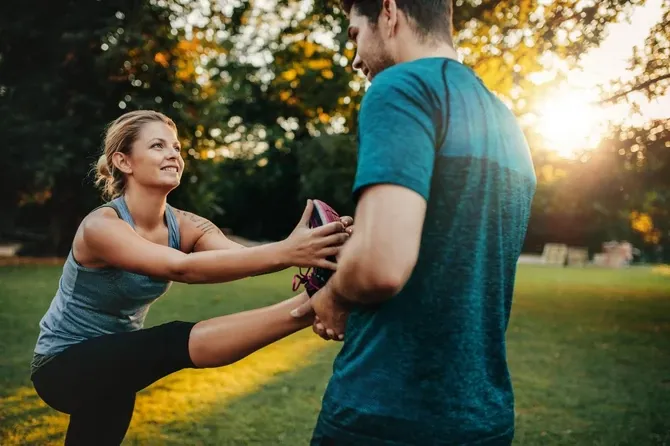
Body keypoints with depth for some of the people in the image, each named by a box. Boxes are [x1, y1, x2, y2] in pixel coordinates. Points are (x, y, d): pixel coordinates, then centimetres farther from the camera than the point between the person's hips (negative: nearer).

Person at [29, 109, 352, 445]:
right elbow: (182, 268, -44)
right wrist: (284, 252, -55)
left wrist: (304, 250, -49)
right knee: (174, 342, -30)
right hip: (64, 365, -7)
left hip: (116, 359, 7)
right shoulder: (101, 226, -26)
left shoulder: (184, 226, -8)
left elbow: (246, 257, -28)